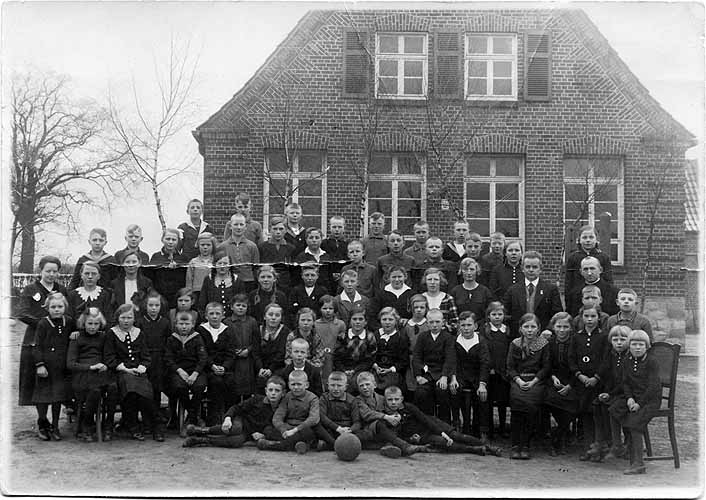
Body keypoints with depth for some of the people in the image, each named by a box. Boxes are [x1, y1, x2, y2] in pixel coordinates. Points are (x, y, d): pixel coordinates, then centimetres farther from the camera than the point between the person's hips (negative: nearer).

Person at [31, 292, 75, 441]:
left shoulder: (69, 322, 5)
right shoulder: (43, 324, -6)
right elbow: (37, 346, -7)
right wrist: (39, 364, -13)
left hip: (61, 367, 3)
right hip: (46, 365, -3)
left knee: (58, 396, 8)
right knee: (43, 395, 3)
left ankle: (55, 426, 19)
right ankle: (42, 424, 22)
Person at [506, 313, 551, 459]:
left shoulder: (543, 344, 8)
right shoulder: (514, 344, 10)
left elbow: (546, 367, 5)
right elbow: (510, 367, 8)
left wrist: (533, 381, -7)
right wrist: (519, 381, -8)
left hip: (536, 381, 0)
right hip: (518, 380, 1)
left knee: (531, 404, -25)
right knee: (517, 398, -25)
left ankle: (525, 445, -15)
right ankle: (515, 445, -18)